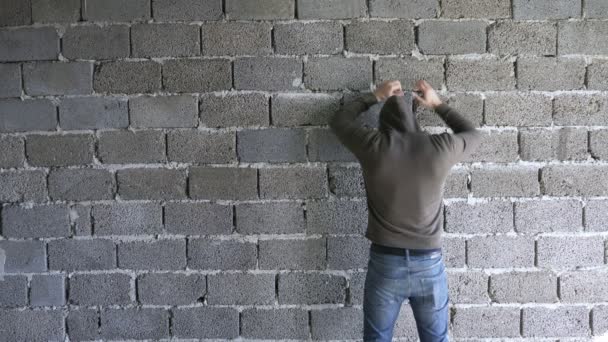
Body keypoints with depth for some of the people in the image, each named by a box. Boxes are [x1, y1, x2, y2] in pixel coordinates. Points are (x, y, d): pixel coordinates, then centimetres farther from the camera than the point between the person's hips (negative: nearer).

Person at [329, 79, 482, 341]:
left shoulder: (373, 146, -9)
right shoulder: (440, 148, -7)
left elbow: (339, 120, 11)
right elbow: (473, 135, 16)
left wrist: (375, 97, 20)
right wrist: (438, 105, 22)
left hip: (385, 263, -1)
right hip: (430, 265, 1)